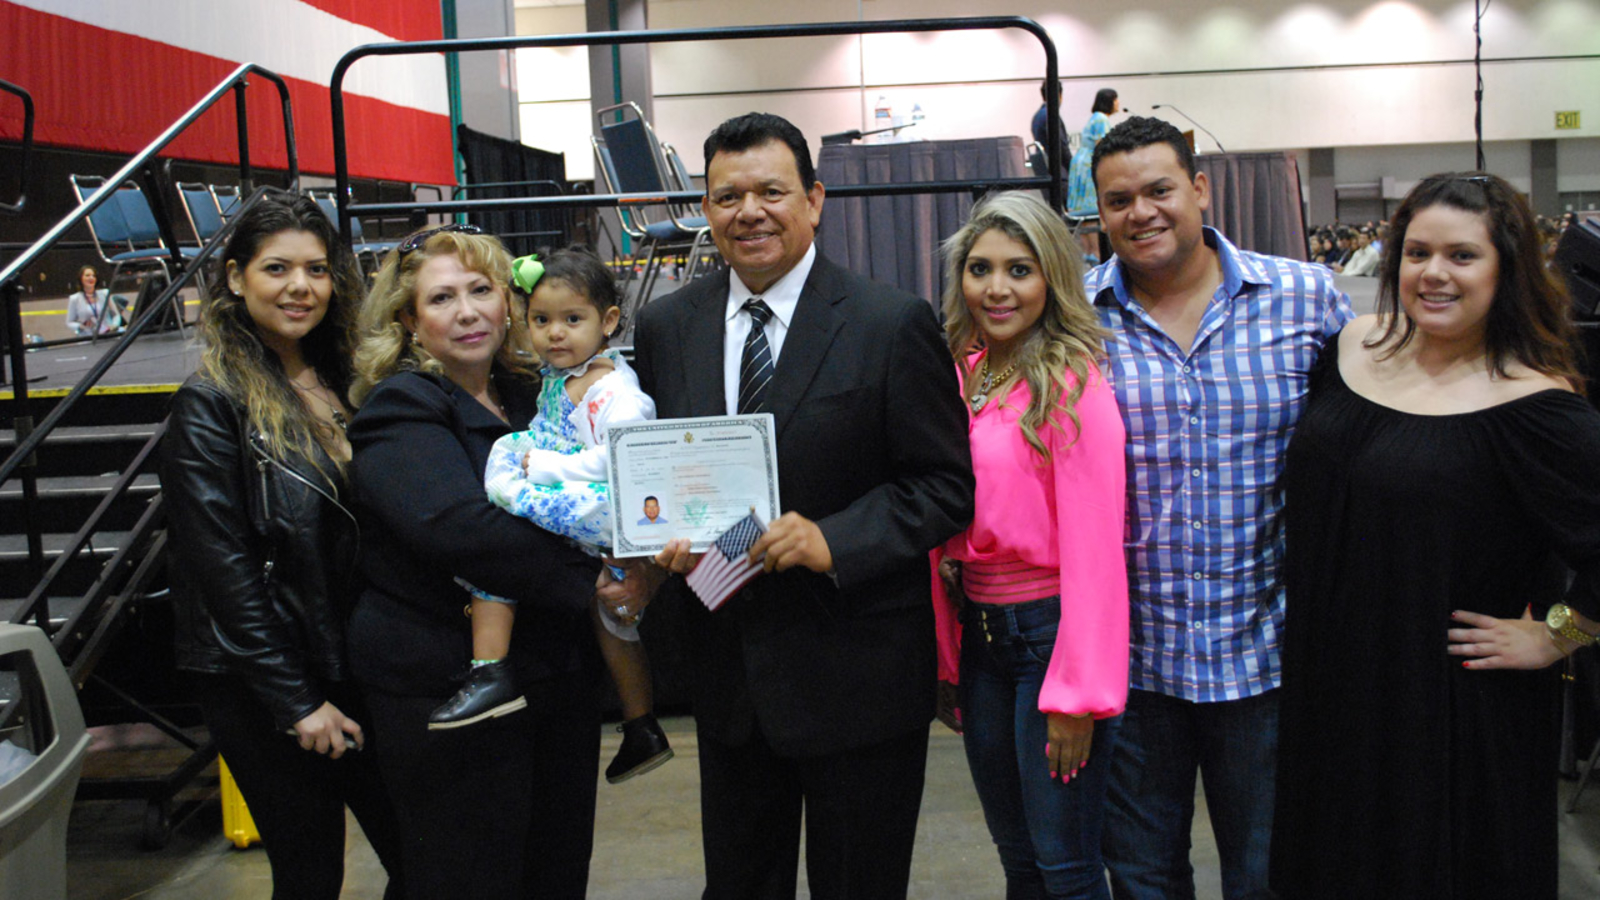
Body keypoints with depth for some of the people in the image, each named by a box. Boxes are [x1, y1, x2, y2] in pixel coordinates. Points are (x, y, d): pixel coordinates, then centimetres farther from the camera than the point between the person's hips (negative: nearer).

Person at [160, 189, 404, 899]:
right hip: (257, 680, -6)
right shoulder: (211, 403, -11)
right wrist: (295, 701, -14)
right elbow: (221, 564, -14)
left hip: (357, 665, 6)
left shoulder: (340, 382, 8)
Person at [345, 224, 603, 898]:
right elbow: (457, 528, -27)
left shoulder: (530, 394, 11)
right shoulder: (401, 411, -11)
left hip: (558, 677, 7)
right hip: (447, 689, -7)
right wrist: (592, 580, -26)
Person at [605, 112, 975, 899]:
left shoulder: (893, 325, -9)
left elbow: (948, 483, -9)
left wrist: (833, 540, -22)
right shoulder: (666, 327, 4)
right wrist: (643, 564, -9)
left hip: (855, 676, -4)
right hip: (725, 664, 4)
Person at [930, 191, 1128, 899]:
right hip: (977, 629, 6)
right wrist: (945, 660, 8)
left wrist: (1079, 692, -17)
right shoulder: (958, 376, 5)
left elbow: (1093, 547, -16)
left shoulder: (1072, 385, -14)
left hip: (1051, 626, -6)